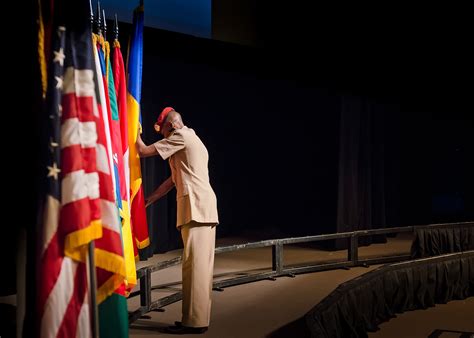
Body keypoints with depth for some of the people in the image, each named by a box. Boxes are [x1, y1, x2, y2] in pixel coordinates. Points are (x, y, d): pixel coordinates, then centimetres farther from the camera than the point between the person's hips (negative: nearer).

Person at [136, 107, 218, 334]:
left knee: (194, 264, -10)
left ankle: (194, 321, -10)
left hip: (196, 204, -10)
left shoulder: (181, 136, -2)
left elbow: (143, 151, -3)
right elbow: (174, 180, 27)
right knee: (201, 264, 8)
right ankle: (199, 318, 10)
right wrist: (148, 200, 26)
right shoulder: (191, 141, 28)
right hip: (203, 206, 10)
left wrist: (135, 134, 17)